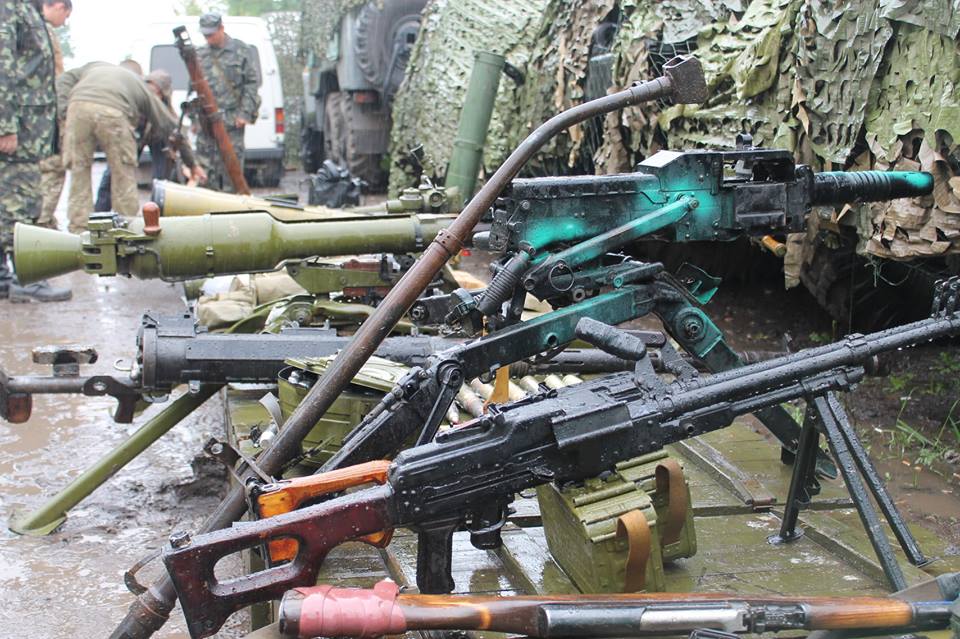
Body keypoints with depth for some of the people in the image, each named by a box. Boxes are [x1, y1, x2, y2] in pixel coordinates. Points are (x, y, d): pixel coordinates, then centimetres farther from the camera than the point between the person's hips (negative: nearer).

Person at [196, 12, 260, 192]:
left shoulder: (241, 51, 2)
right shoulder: (200, 55, 14)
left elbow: (253, 83, -1)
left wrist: (245, 113, -9)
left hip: (232, 122, -4)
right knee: (206, 166, 4)